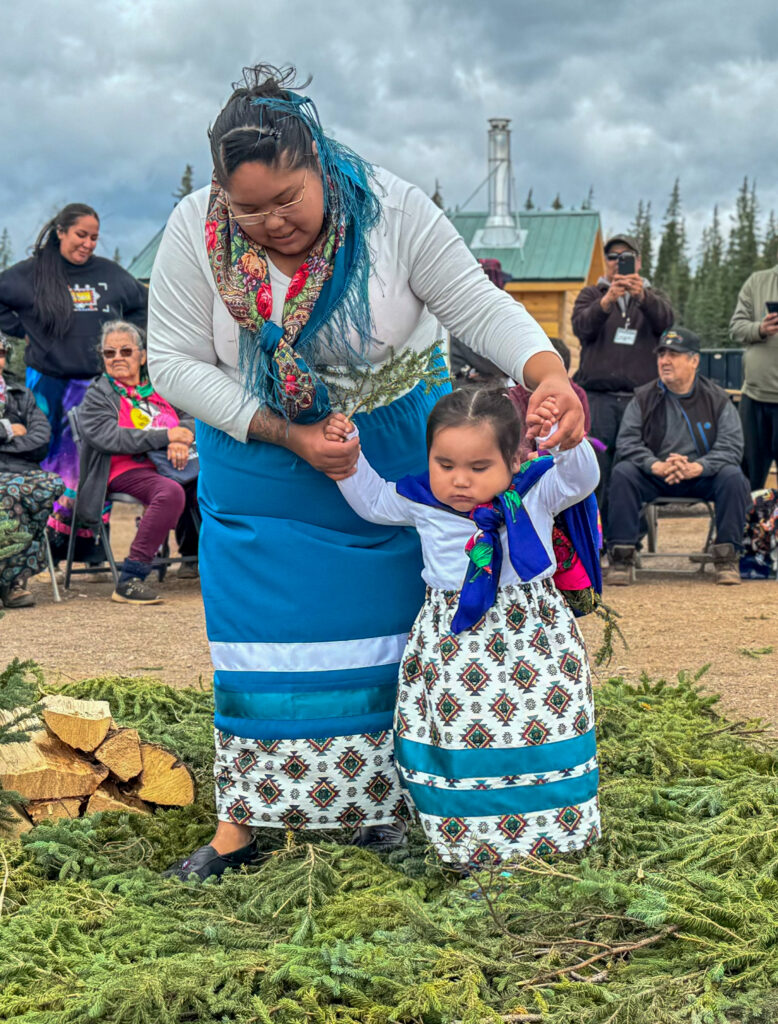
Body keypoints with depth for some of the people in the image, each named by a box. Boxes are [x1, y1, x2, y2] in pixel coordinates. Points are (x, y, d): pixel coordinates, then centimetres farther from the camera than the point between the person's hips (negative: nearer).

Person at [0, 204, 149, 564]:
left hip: (96, 381, 2)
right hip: (48, 381, -2)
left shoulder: (110, 274, 8)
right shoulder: (33, 272, 0)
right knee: (50, 458, 0)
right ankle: (48, 535, 7)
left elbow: (142, 304, 23)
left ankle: (86, 537, 8)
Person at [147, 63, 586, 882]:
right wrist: (289, 436, -21)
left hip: (392, 447, 0)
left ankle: (375, 800, 21)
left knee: (382, 625, 6)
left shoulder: (392, 211, -21)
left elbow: (479, 306, -18)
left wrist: (548, 373, -38)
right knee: (259, 636, 1)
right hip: (257, 455, 0)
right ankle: (241, 822, 10)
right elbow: (173, 362, -15)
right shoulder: (195, 230, -19)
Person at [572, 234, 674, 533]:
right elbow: (581, 326, -4)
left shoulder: (651, 297, 18)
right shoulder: (591, 295, 16)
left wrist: (642, 296, -25)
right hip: (597, 396, -1)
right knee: (594, 469, -9)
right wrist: (606, 302, -23)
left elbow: (666, 320, -5)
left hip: (640, 397, 1)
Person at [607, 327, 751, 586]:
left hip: (702, 478, 0)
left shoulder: (717, 399, 1)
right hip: (654, 479, 0)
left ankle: (727, 556, -18)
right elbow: (627, 442, -8)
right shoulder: (644, 398, 2)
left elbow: (731, 446, -10)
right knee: (622, 473, -27)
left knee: (733, 476, -29)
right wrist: (656, 466, -27)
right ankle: (621, 556, -24)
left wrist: (697, 467, -28)